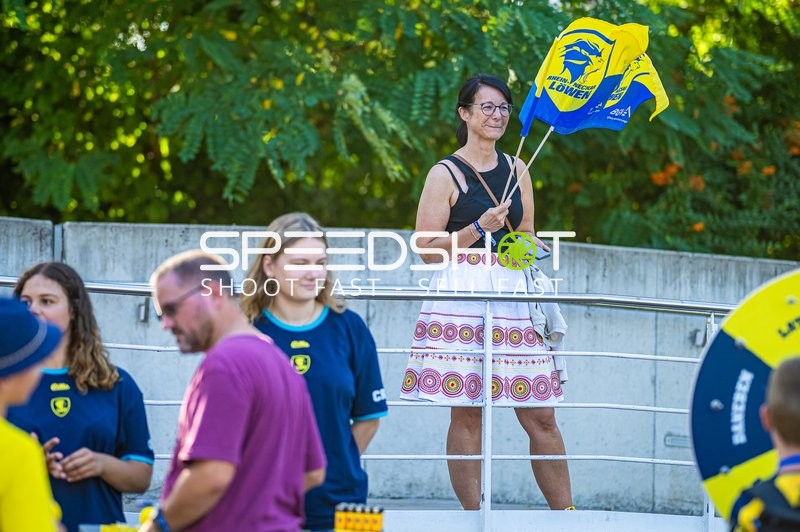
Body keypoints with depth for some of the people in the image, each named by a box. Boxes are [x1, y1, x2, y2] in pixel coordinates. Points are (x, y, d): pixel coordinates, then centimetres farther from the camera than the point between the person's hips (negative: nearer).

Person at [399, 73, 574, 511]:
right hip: (461, 294, -4)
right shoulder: (446, 174, 1)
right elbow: (427, 248, -3)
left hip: (512, 294, 4)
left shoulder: (517, 171, 16)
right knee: (466, 414, -5)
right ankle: (473, 515, -1)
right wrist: (480, 228, -13)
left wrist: (532, 247, 4)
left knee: (541, 416, -1)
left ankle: (564, 513, 3)